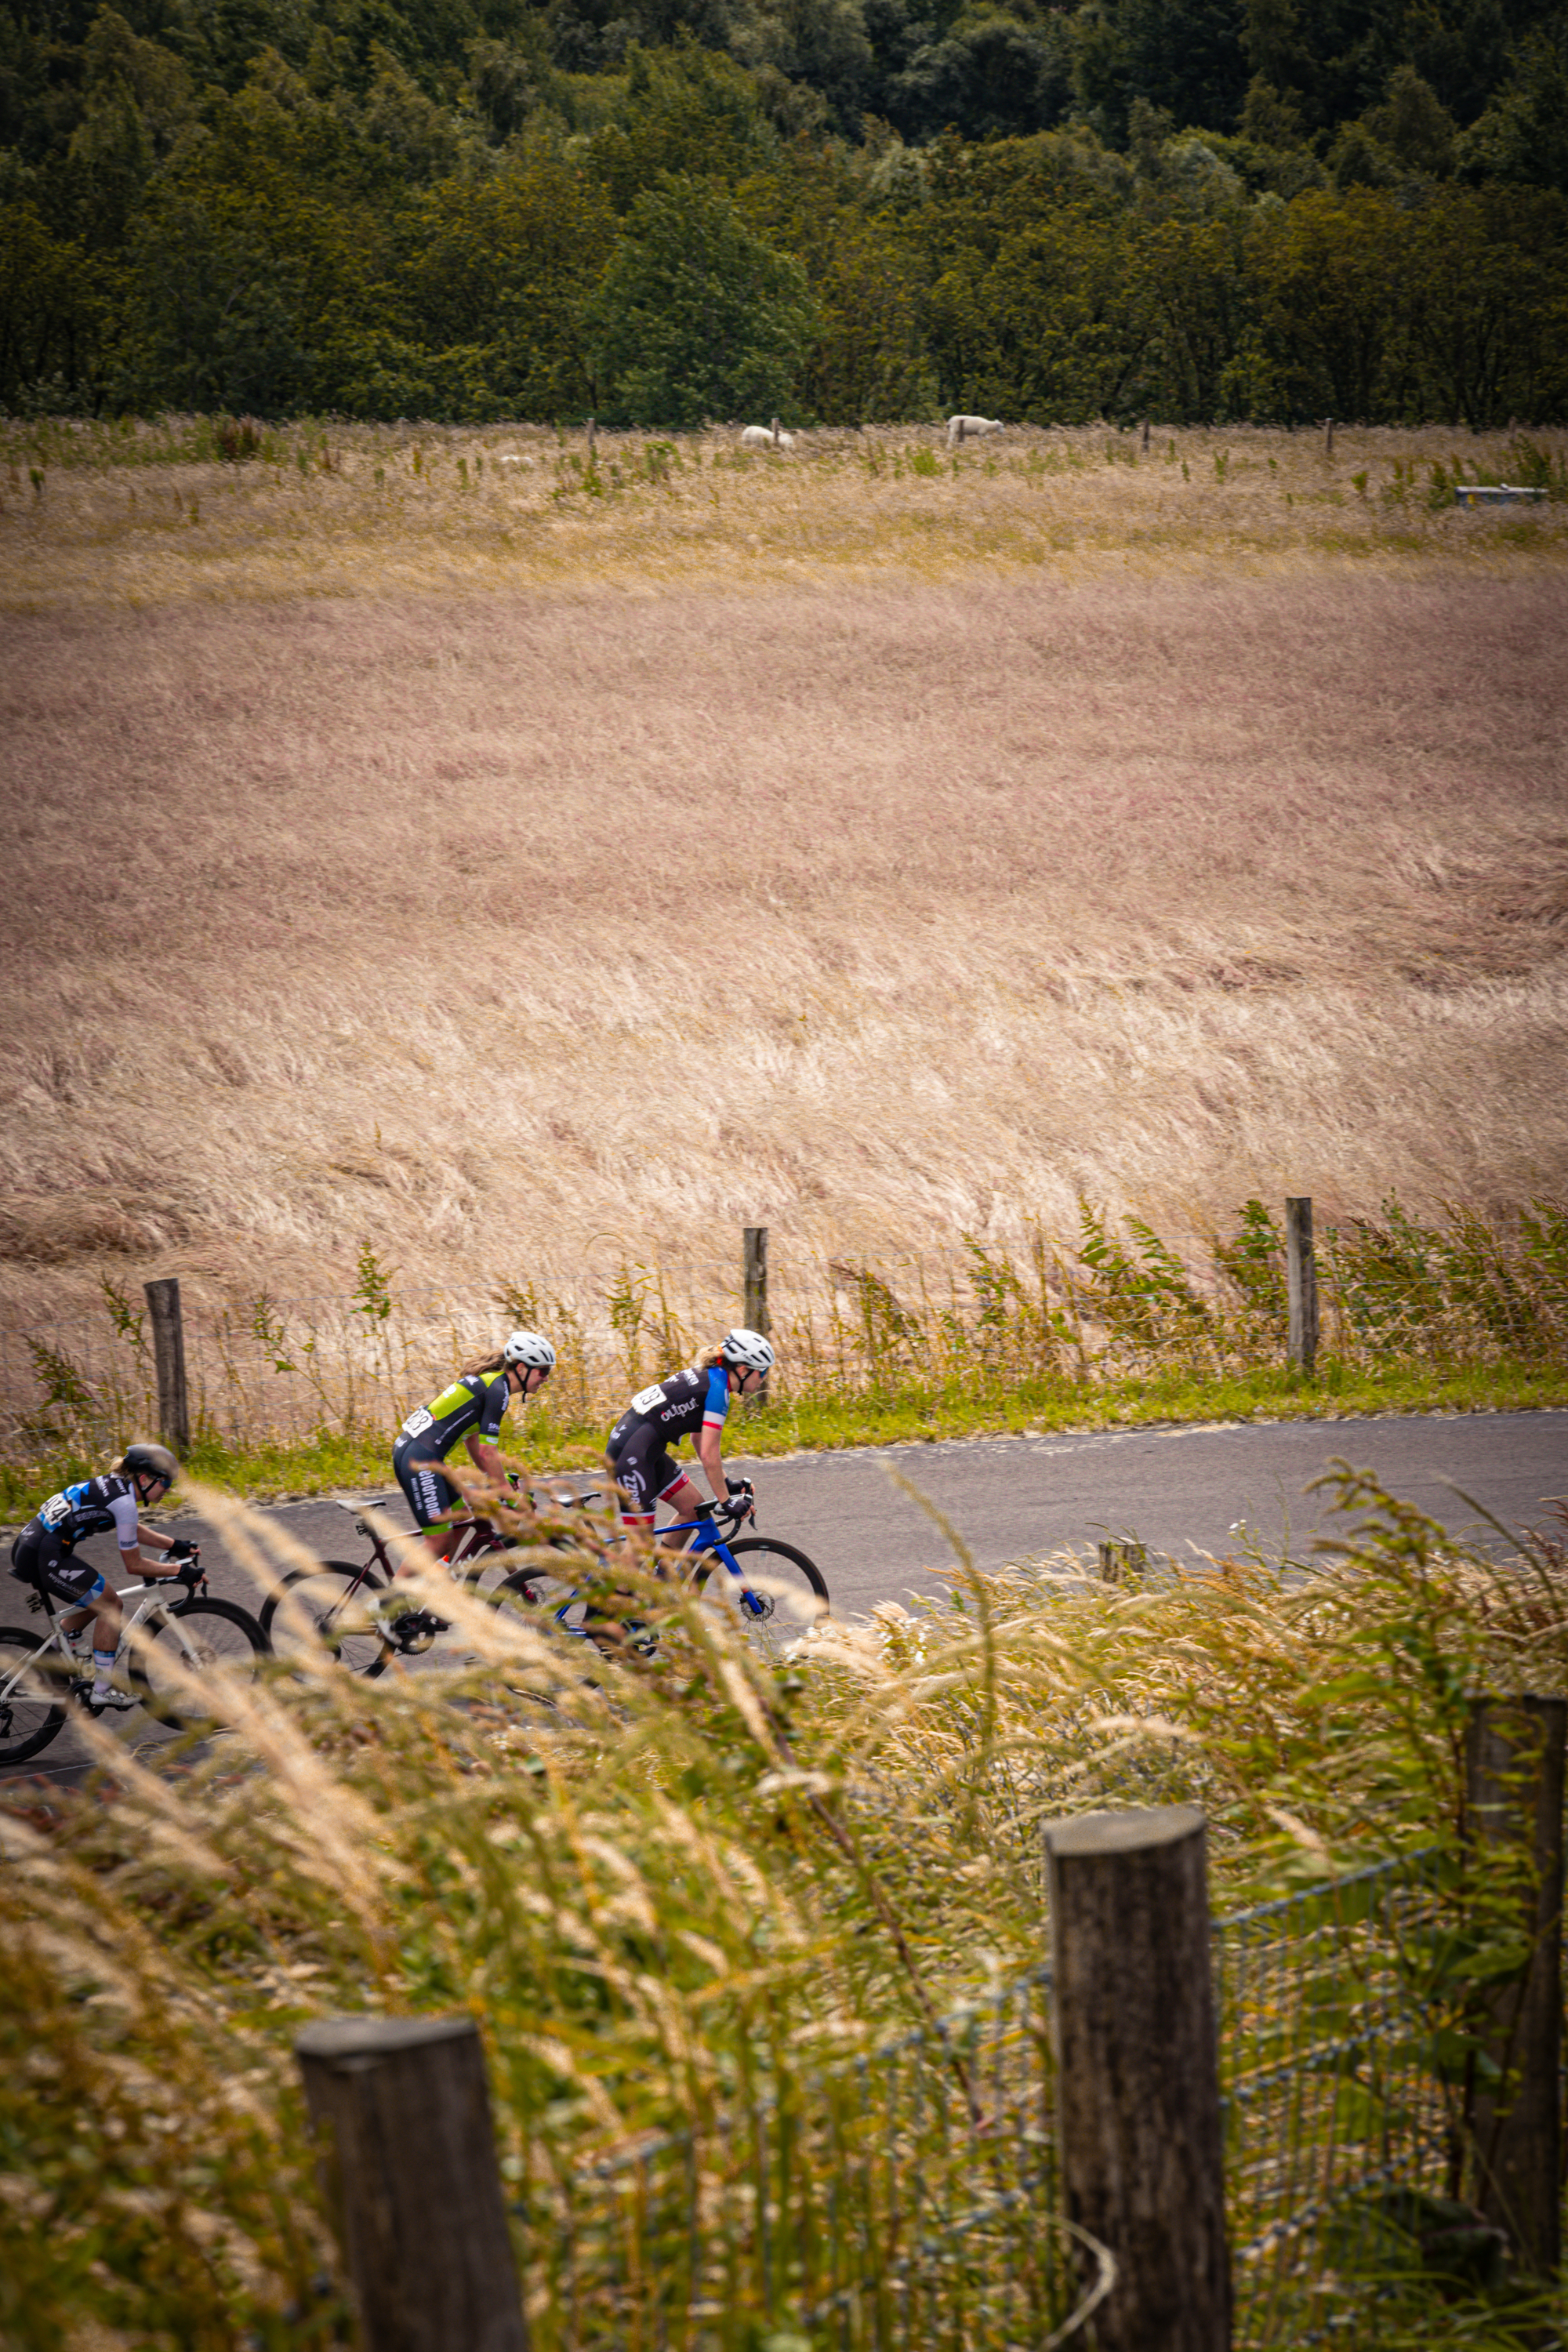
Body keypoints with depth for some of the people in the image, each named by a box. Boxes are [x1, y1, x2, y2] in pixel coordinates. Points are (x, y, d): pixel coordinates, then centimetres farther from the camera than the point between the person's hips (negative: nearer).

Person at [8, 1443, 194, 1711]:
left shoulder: (114, 1486, 15)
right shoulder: (124, 1502, -13)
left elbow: (133, 1531, 33)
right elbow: (134, 1565, -8)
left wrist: (175, 1545, 26)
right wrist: (179, 1571, -2)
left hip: (27, 1547, 10)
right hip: (44, 1557, -10)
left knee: (96, 1603, 22)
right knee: (110, 1606, 1)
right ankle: (102, 1691, 6)